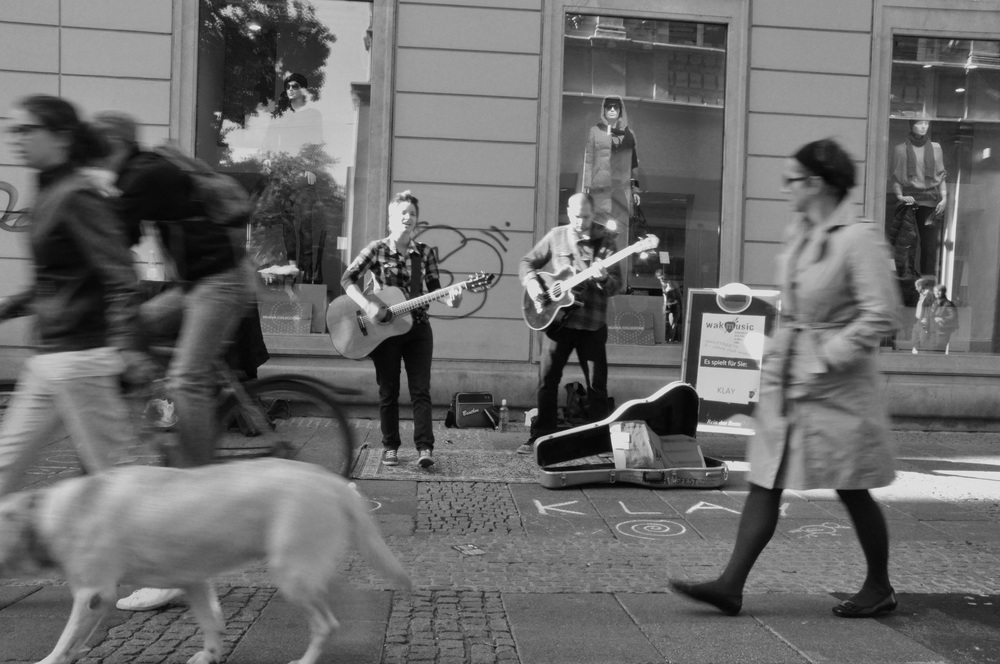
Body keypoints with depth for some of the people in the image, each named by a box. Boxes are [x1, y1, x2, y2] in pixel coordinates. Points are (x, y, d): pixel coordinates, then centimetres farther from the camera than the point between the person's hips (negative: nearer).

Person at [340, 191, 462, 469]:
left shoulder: (426, 253, 4)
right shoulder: (377, 249, -4)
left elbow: (434, 288, 6)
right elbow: (347, 279, -9)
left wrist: (450, 299, -16)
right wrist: (368, 305, -22)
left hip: (418, 328, 2)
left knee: (421, 390, -3)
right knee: (388, 392, 6)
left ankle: (425, 448, -3)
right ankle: (390, 446, 16)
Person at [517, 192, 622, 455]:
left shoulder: (605, 239, -1)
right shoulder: (556, 236, 4)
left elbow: (616, 284, -6)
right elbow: (527, 262, 12)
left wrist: (603, 278, -27)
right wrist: (531, 282, -8)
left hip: (592, 323, -1)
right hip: (556, 319, 1)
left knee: (597, 384, 3)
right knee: (547, 380, 3)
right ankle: (540, 437, 13)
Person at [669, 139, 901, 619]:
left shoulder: (860, 239, -15)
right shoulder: (798, 233, 9)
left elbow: (880, 316, -18)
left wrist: (825, 360, -18)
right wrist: (779, 353, 13)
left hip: (836, 383, -7)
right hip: (786, 377, 8)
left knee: (851, 489, 7)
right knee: (764, 483, 5)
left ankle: (879, 588, 28)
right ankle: (731, 585, 9)